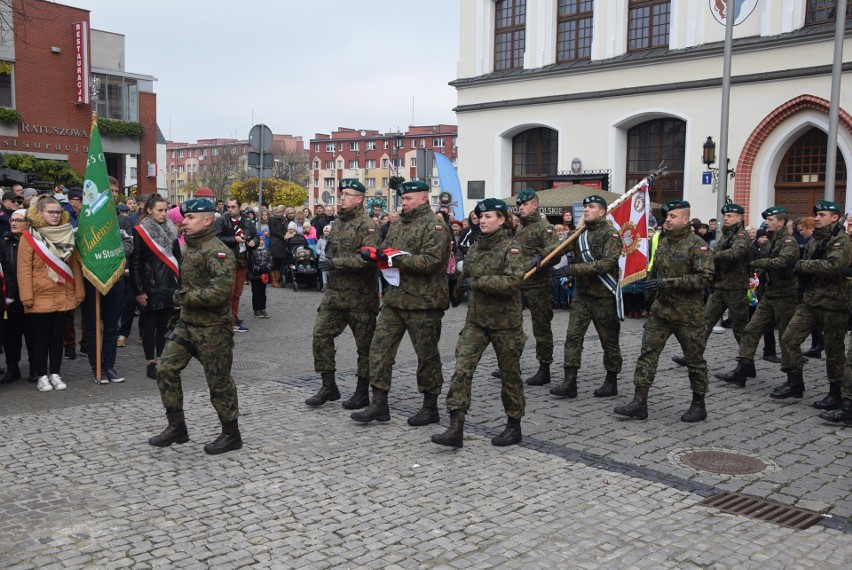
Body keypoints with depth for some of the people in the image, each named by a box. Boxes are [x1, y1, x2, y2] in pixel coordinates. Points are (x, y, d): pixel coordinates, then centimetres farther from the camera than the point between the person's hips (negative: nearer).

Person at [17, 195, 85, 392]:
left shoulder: (67, 235, 8)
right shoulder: (29, 237, -5)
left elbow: (75, 266, 8)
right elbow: (24, 269, -9)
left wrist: (79, 293, 5)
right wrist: (26, 296, -14)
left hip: (63, 298, 4)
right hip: (40, 298, -4)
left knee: (57, 337, 11)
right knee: (41, 338, 4)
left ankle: (55, 374, 19)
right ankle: (42, 377, 13)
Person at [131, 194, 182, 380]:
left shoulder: (170, 230, 9)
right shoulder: (140, 231, -6)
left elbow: (177, 257, 14)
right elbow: (134, 263, -8)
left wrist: (180, 284, 9)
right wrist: (138, 291, -11)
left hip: (169, 286, 5)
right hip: (151, 286, -5)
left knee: (164, 325, 9)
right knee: (150, 325, 3)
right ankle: (150, 363, 9)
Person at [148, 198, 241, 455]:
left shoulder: (217, 251, -17)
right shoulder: (191, 247, 12)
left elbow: (222, 288, -29)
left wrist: (185, 297, -21)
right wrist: (183, 299, 10)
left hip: (212, 327, -9)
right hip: (187, 322, 9)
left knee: (219, 381, 2)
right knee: (166, 369, 4)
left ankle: (231, 434, 17)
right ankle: (177, 426, 16)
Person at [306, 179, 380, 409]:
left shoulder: (367, 226, -12)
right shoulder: (337, 223, 14)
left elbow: (368, 258, -25)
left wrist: (335, 262, -23)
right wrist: (324, 259, 10)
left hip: (359, 296, -8)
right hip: (334, 292, 8)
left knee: (364, 344, 5)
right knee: (321, 335, 5)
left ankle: (363, 392, 17)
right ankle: (329, 387, 17)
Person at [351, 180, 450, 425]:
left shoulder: (434, 226, -10)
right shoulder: (397, 225, 16)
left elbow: (431, 261, -22)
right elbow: (385, 254, 18)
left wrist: (395, 258, -22)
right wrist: (374, 254, -6)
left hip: (422, 302, -7)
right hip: (395, 298, 8)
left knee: (427, 355, 5)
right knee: (380, 348, 4)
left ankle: (431, 408, 19)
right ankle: (379, 404, 11)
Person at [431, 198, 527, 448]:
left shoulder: (510, 248, -11)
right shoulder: (474, 248, 8)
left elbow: (512, 281, -26)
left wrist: (476, 282, -23)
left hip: (505, 322, -5)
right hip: (475, 321, 5)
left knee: (510, 374, 9)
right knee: (462, 369, -8)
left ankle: (514, 427, 25)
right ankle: (456, 428, -9)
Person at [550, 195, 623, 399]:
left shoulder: (610, 234, -10)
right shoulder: (580, 233, 10)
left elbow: (607, 264, -22)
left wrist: (575, 269, -24)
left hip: (604, 296, -6)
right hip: (582, 294, 6)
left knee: (609, 340, 7)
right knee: (573, 336, -2)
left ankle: (611, 383, 20)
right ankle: (569, 383, -1)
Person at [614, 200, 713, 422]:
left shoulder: (697, 245, -13)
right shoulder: (663, 242, 11)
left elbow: (704, 277, -21)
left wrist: (667, 283, -23)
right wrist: (651, 282, 9)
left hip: (687, 314, -7)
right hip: (660, 310, 7)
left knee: (694, 359, 7)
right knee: (647, 353, 0)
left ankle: (698, 405, 21)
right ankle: (640, 402, 3)